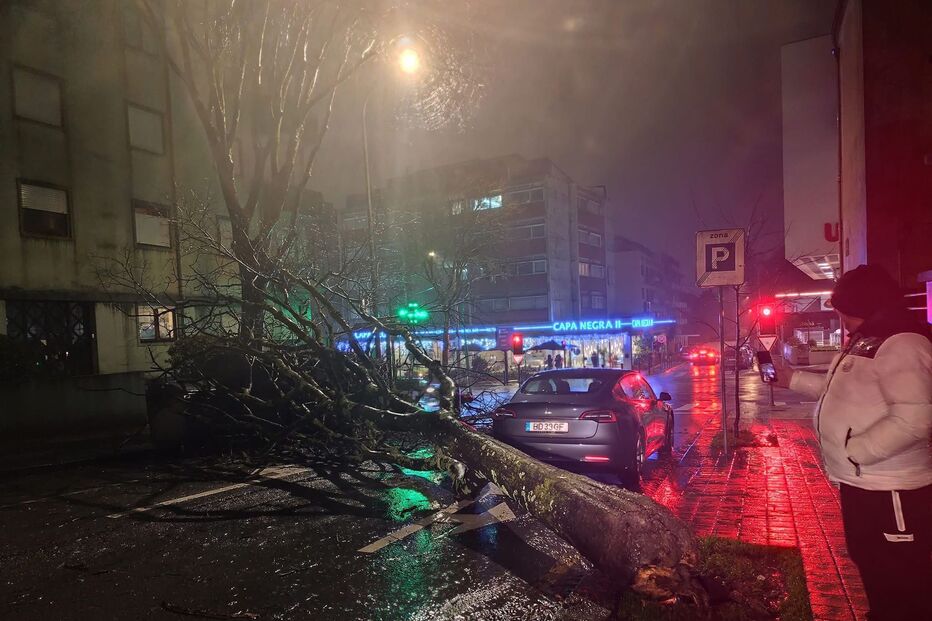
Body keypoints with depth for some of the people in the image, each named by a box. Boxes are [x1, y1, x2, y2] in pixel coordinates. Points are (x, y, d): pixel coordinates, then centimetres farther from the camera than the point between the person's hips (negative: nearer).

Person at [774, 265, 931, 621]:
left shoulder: (902, 344, -22)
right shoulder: (866, 342, 12)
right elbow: (844, 390, 25)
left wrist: (852, 450, -27)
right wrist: (793, 379, 19)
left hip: (890, 489, -10)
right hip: (861, 481, 10)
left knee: (901, 584, 5)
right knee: (868, 564, 25)